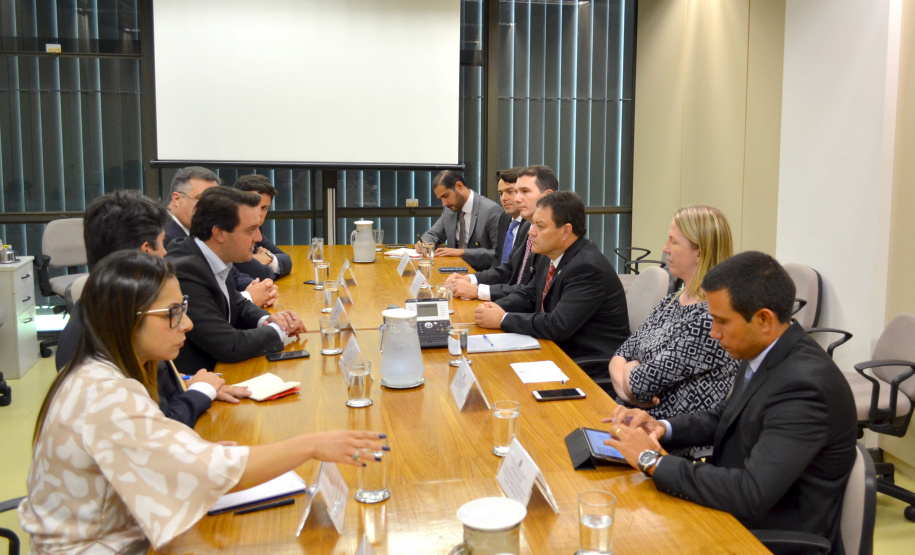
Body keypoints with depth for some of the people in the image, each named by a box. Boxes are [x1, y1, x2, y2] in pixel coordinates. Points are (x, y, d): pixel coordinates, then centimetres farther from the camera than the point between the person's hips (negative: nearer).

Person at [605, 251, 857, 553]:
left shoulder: (803, 384, -28)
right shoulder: (762, 353, -2)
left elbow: (751, 495, -33)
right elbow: (725, 417, 15)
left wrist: (652, 460, -23)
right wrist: (663, 428, -3)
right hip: (737, 516, 7)